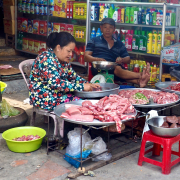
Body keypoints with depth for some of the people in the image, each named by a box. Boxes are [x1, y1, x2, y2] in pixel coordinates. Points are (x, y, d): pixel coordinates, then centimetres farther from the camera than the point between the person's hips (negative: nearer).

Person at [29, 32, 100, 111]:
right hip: (45, 99, -8)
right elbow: (56, 83, -29)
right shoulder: (46, 59, -20)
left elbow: (74, 77, 17)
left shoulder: (64, 60, 8)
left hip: (60, 94, 9)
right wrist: (82, 86, -27)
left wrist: (88, 84, -2)